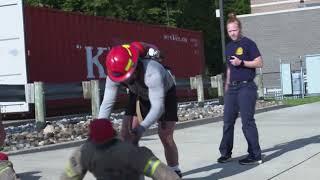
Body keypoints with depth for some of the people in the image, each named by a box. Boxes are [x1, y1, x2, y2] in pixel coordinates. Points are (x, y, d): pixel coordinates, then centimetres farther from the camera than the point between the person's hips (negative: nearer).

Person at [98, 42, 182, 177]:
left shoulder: (152, 72, -45)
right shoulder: (114, 75, -29)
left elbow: (158, 107, -45)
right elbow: (107, 103, -25)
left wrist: (142, 127, -57)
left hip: (165, 93, -4)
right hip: (140, 95, 5)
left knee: (165, 136, -11)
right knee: (126, 134, -7)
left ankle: (175, 172, 9)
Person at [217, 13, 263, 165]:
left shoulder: (248, 43, -5)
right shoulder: (229, 47, 16)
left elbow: (259, 63, -9)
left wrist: (242, 62, -21)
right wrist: (227, 87, 20)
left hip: (246, 87, -7)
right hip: (232, 88, 7)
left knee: (247, 121, -7)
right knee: (228, 121, 8)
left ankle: (255, 155, -1)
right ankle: (225, 153, 18)